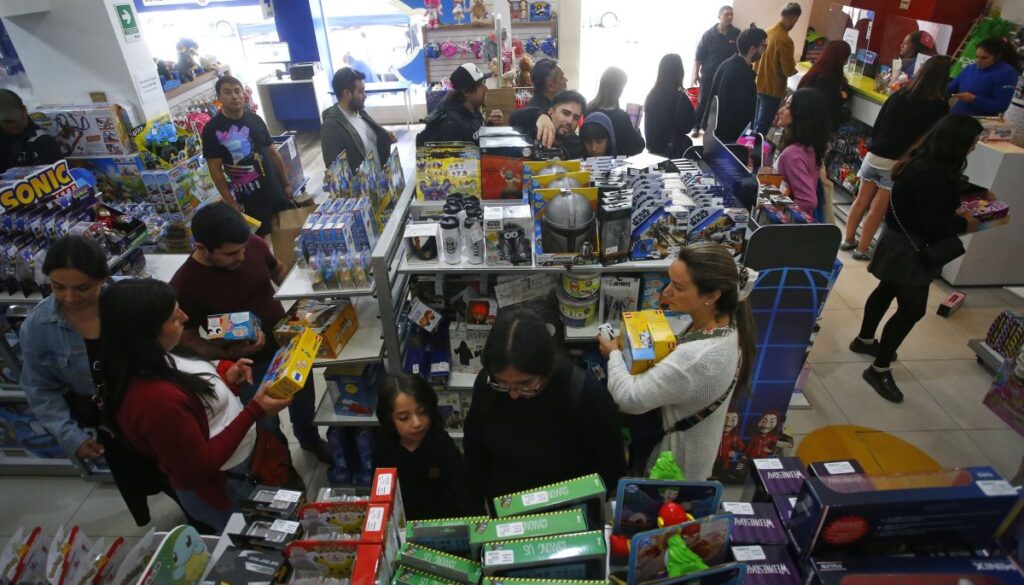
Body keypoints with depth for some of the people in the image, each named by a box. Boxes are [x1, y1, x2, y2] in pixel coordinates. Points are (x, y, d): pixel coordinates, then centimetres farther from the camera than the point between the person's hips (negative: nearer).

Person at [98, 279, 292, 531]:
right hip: (223, 486, -8)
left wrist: (225, 379, -6)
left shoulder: (151, 362, -9)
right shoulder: (155, 400, -37)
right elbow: (200, 467, -28)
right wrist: (254, 411, -29)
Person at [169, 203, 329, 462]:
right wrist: (229, 353, -30)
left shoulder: (253, 244, -17)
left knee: (304, 403, 26)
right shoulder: (184, 285, -26)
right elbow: (187, 339, -13)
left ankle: (310, 438, 58)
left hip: (288, 344, 4)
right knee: (268, 429, 13)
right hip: (248, 366, -3)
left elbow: (278, 269, 5)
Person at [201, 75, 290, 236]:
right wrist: (231, 203, -12)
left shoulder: (255, 120, 5)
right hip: (248, 199, -4)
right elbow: (215, 170, -8)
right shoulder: (212, 129, -8)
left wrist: (286, 183, 8)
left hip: (276, 191, 4)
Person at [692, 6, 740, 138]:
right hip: (708, 75, -1)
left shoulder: (737, 34, -2)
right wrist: (695, 74, -7)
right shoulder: (708, 34, -6)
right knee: (702, 102, 5)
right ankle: (697, 127, 18)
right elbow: (698, 56, -4)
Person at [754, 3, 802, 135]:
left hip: (759, 85, 8)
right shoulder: (785, 40, -22)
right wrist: (794, 65, 3)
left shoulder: (767, 32, 2)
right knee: (762, 127, 2)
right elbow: (788, 71, -18)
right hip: (772, 90, -8)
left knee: (756, 123, 20)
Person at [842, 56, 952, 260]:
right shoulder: (939, 107, -8)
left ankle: (848, 240, 20)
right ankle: (862, 249, 9)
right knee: (878, 210, 2)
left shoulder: (898, 95, 4)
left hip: (874, 156, 4)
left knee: (861, 201, 12)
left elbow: (876, 126, 10)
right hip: (898, 164, -4)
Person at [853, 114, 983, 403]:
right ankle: (879, 370, 9)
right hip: (910, 249, -10)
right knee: (912, 309, -1)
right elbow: (936, 224, -27)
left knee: (887, 291, 25)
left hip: (902, 240, 10)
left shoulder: (923, 161, 0)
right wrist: (964, 224, -10)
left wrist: (962, 207, 4)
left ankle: (864, 340, 44)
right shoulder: (932, 175, -30)